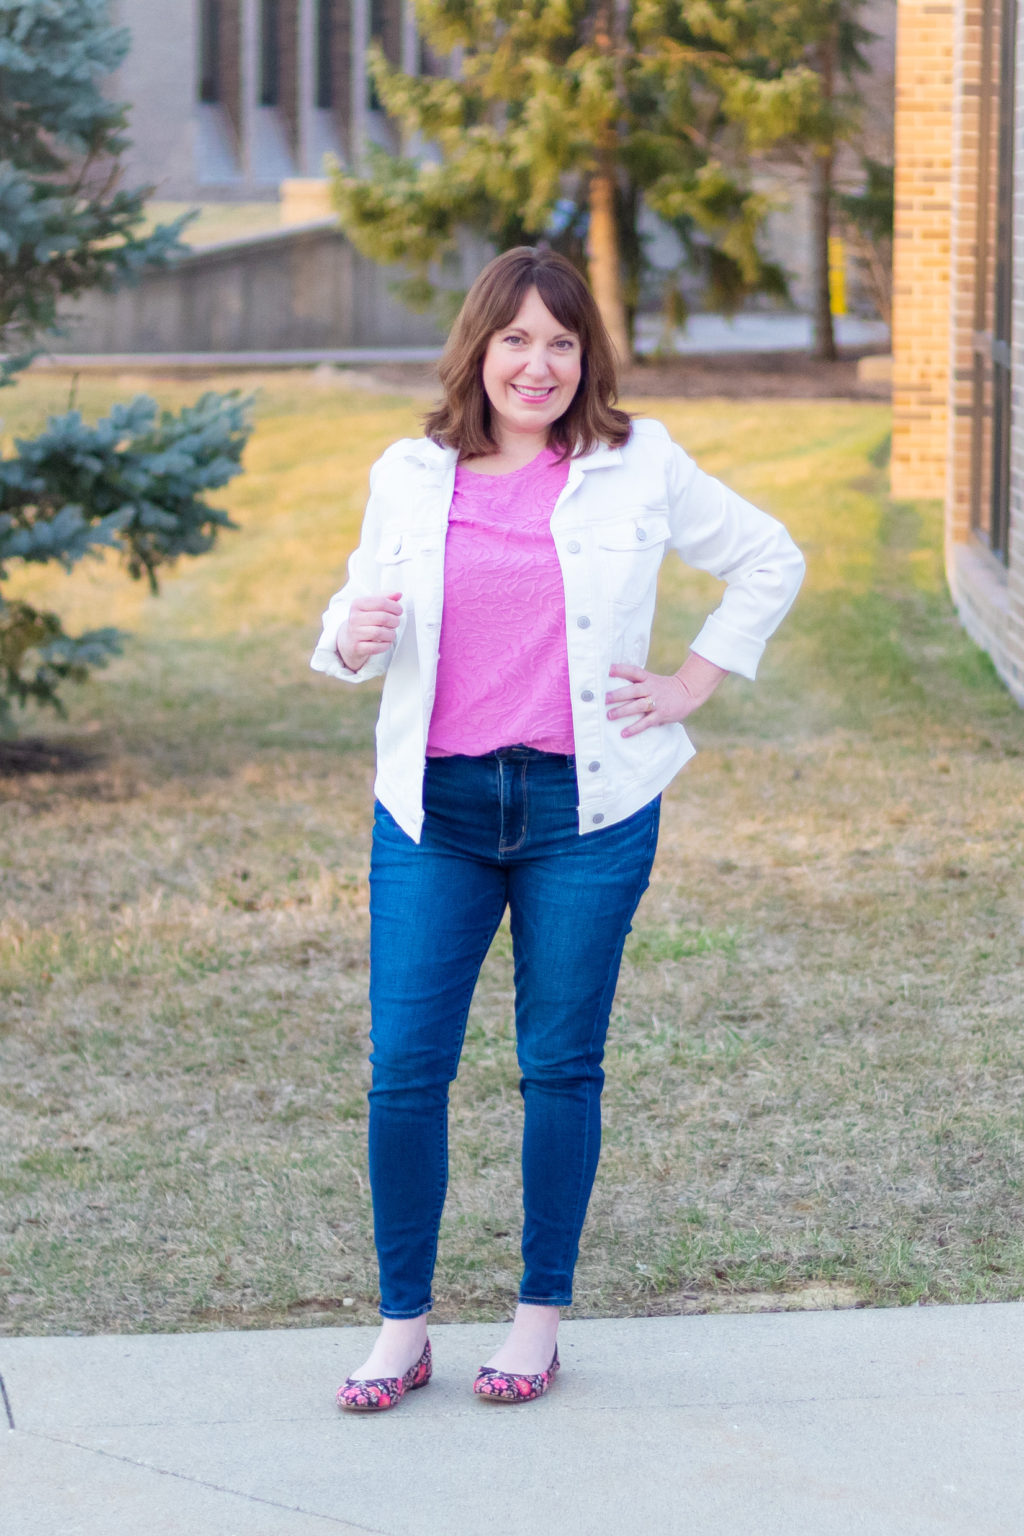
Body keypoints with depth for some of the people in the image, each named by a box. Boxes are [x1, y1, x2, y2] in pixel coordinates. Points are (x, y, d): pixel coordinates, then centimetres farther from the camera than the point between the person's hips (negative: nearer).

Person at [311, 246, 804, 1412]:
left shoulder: (641, 469, 2)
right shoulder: (409, 477, 6)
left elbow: (769, 562, 12)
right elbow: (363, 604, 16)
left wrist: (691, 686, 6)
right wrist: (354, 637, -8)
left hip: (584, 805, -1)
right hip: (432, 808, 1)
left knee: (561, 1064, 4)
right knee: (404, 1065, -3)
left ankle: (540, 1317, 18)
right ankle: (402, 1326, 10)